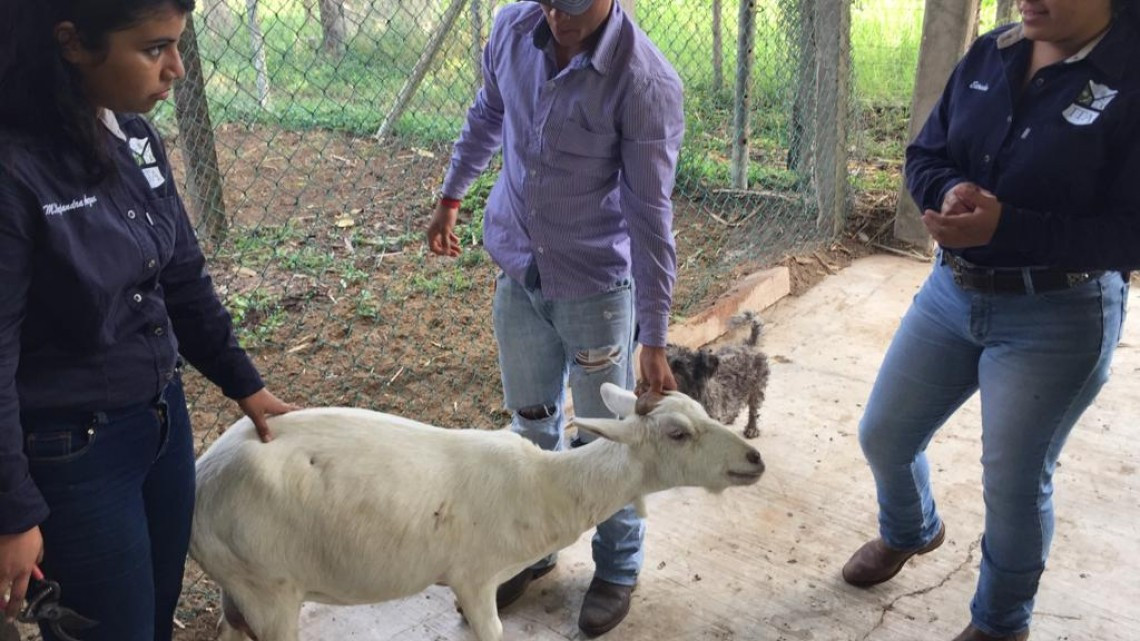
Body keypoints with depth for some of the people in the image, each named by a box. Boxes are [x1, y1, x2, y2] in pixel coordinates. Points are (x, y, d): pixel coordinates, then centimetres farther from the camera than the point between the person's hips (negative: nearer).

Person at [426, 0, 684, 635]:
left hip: (596, 285, -4)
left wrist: (655, 342, -19)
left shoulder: (646, 81, -23)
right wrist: (451, 197, 22)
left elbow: (651, 215, -21)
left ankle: (618, 568, 33)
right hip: (517, 271, 5)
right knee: (533, 422, 19)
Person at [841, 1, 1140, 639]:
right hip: (951, 292, 6)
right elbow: (924, 154, 7)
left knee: (1015, 482, 6)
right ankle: (911, 530, 48)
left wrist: (1006, 227, -29)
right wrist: (951, 192, -16)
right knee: (884, 435, 14)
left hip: (1058, 318, -5)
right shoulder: (989, 54, 2)